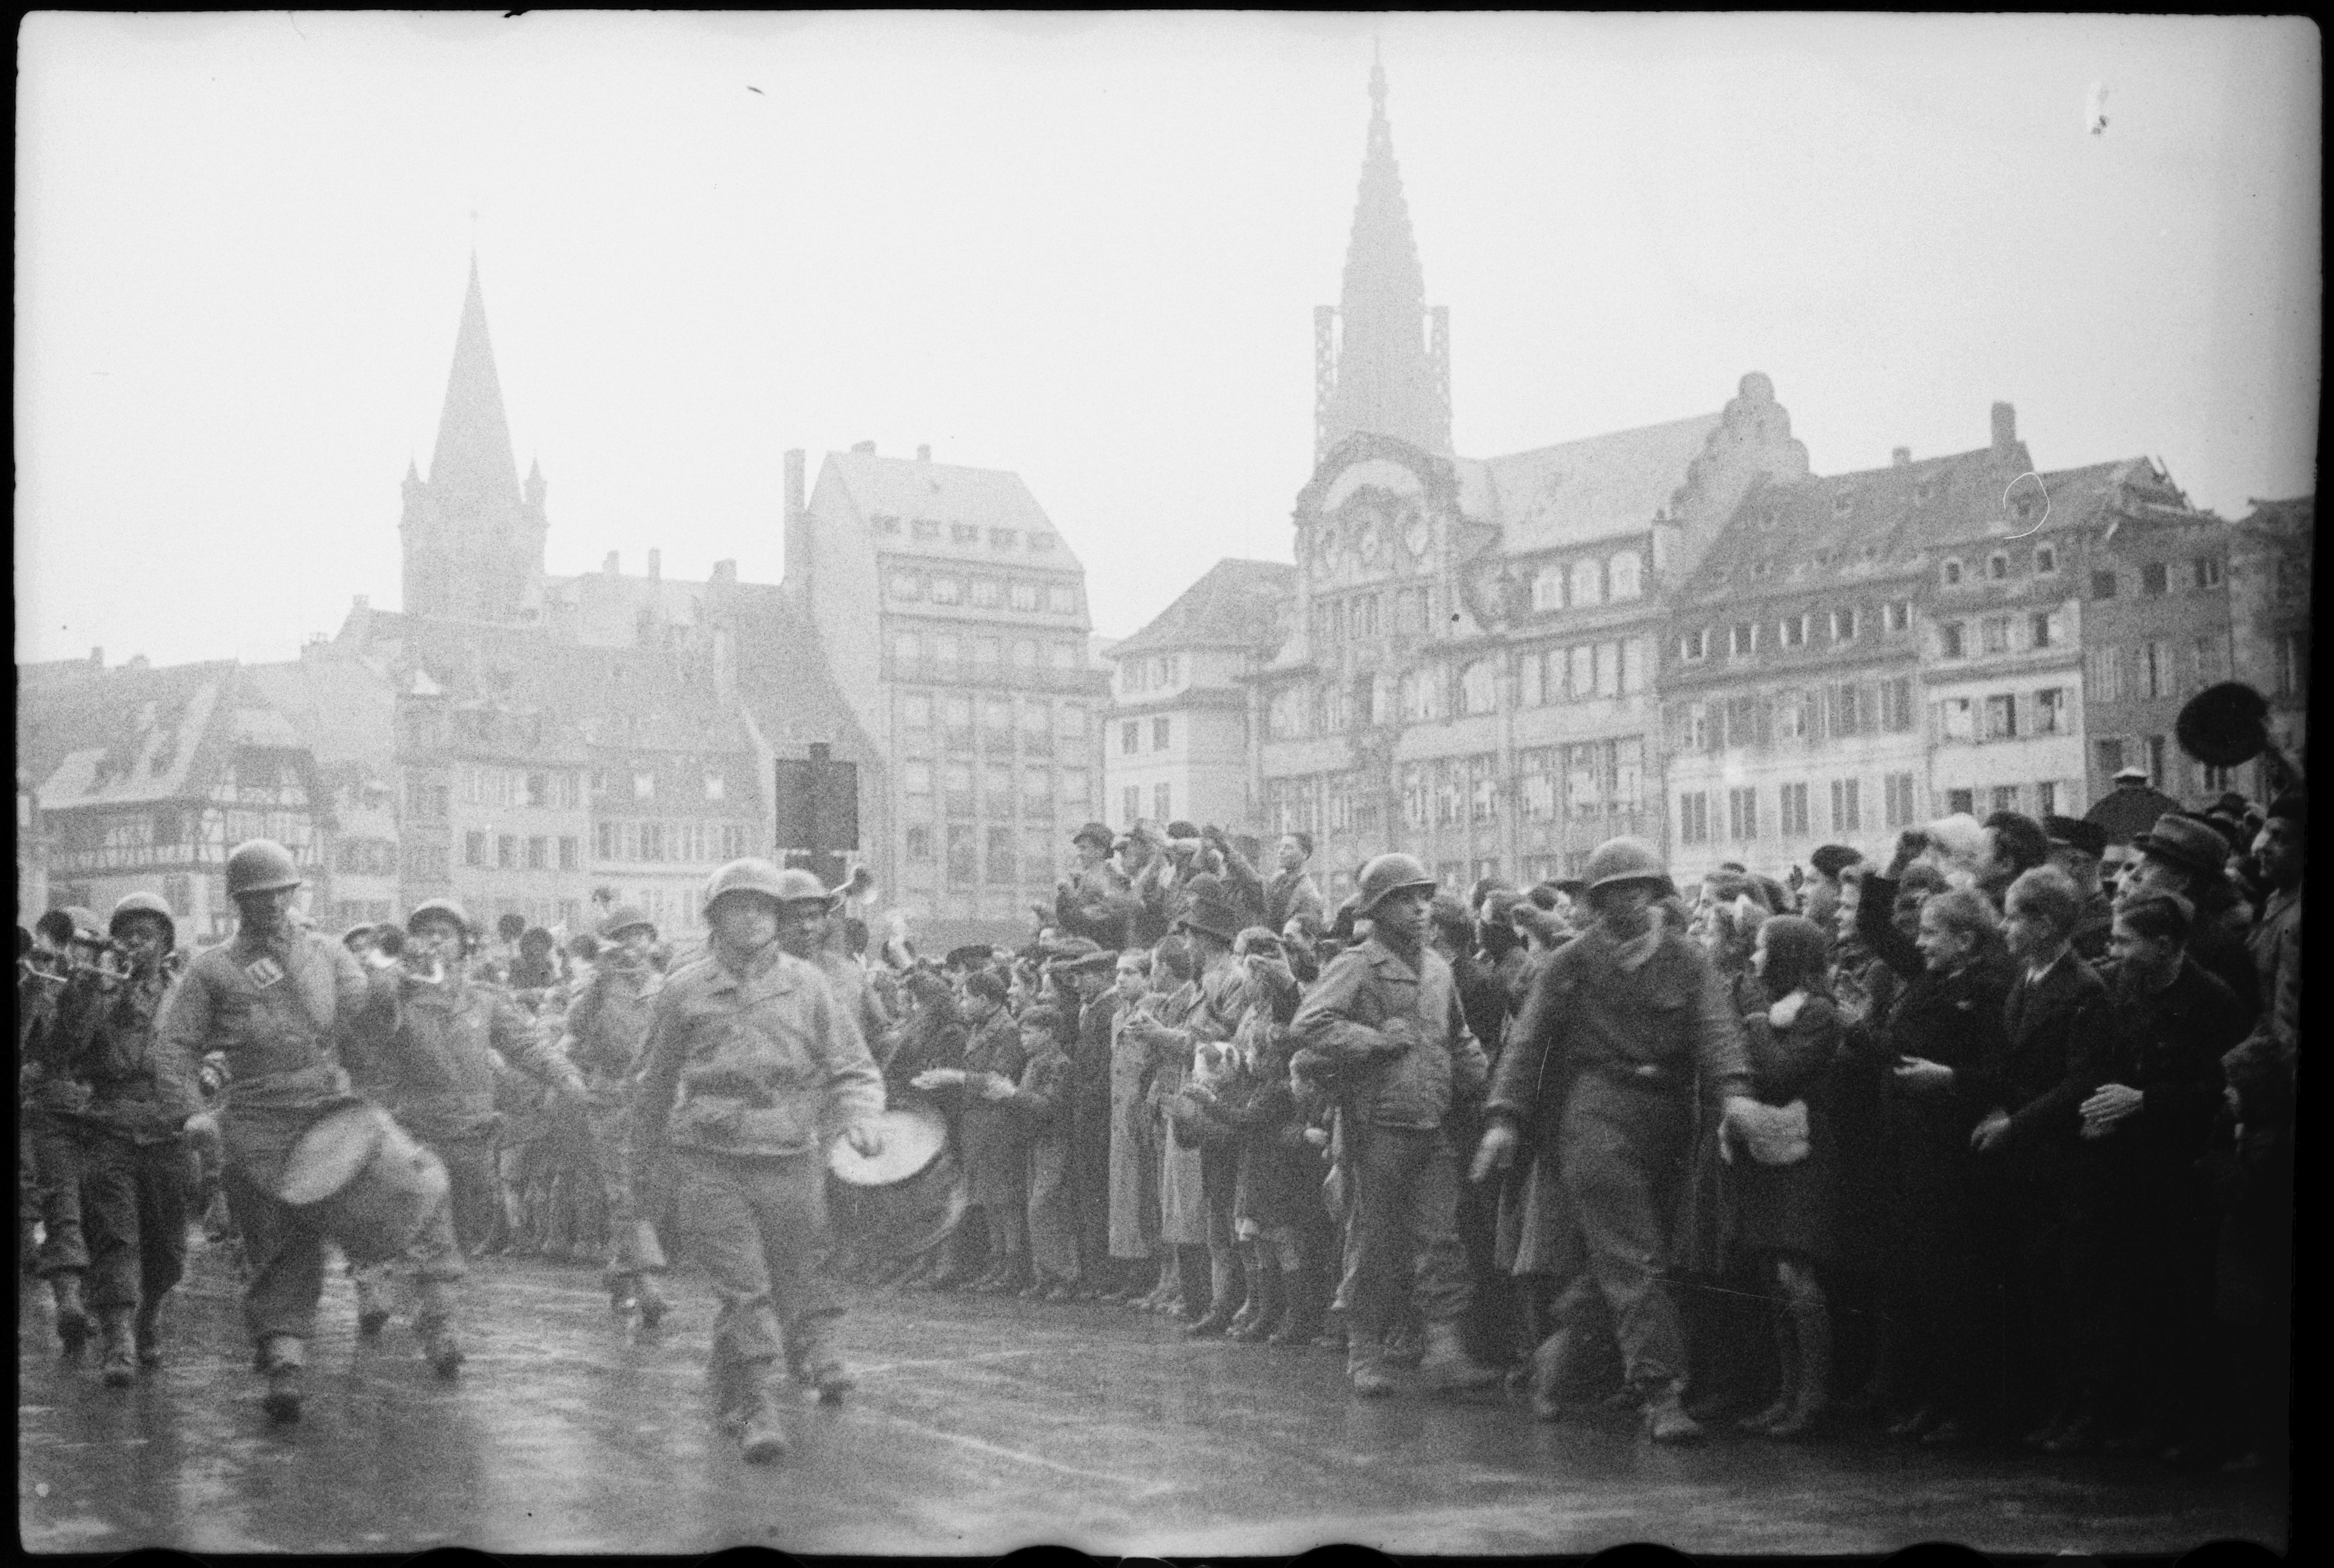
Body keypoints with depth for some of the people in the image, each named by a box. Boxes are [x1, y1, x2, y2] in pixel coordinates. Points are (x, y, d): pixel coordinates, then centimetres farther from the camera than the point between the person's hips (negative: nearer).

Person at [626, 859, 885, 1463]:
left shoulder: (806, 984, 4)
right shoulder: (684, 992, 3)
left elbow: (854, 1069, 7)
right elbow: (654, 1083, 15)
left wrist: (860, 1117, -14)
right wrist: (641, 1164, 21)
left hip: (791, 1157, 2)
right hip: (710, 1159, -1)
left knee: (797, 1276, 10)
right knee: (744, 1288, -10)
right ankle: (753, 1409, -5)